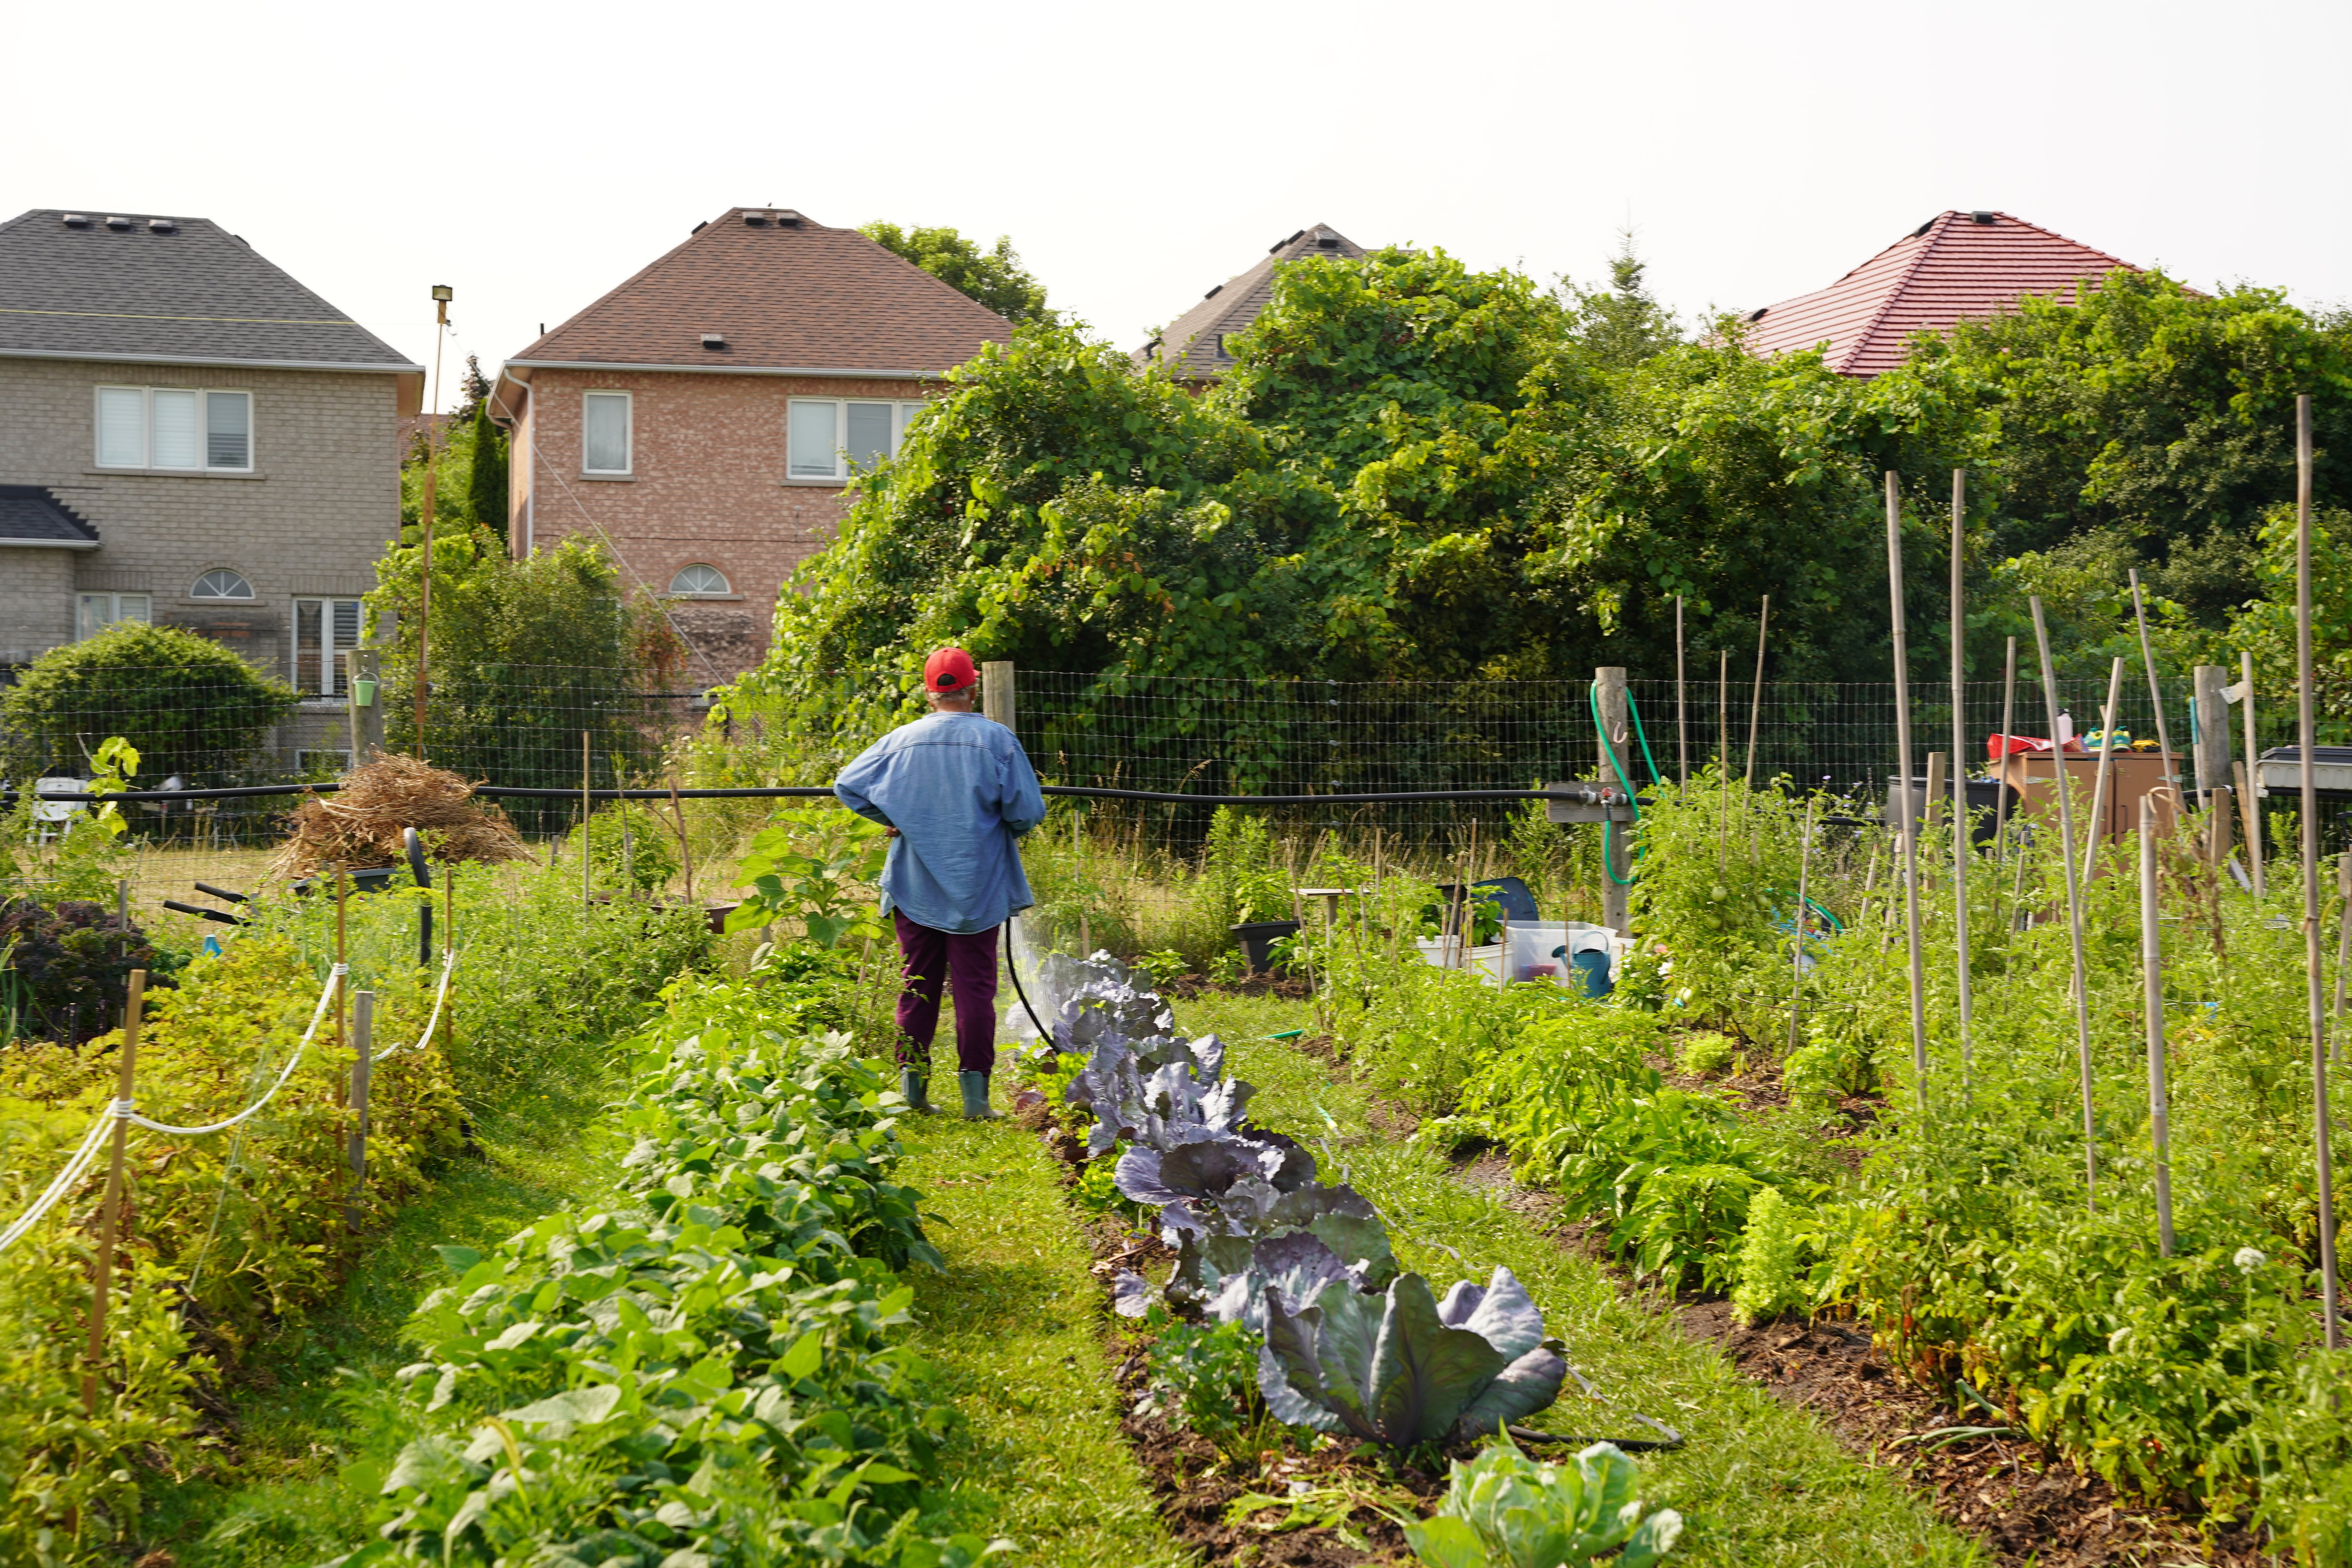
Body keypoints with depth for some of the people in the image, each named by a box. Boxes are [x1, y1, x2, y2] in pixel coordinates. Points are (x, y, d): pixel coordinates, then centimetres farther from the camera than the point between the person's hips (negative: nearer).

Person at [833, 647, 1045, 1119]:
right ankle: (975, 1092, -1)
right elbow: (1028, 812, -9)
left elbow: (847, 786, 2)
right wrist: (1004, 827, 12)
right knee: (974, 986, 2)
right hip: (977, 886, -2)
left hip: (915, 885, 2)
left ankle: (912, 1086, 13)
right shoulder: (996, 740, -9)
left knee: (916, 984, 12)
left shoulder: (902, 740, -2)